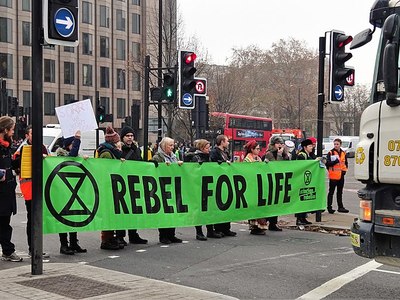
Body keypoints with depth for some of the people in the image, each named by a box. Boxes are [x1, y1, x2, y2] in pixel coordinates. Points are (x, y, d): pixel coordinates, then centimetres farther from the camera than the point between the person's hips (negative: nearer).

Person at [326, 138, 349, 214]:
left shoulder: (343, 153, 11)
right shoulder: (330, 153, -5)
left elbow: (346, 163, 19)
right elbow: (327, 163, -14)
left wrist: (344, 170, 4)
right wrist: (335, 161, -23)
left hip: (341, 176, 5)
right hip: (333, 176, -5)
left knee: (340, 192, 14)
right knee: (331, 192, -1)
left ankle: (340, 207, 21)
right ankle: (329, 207, 3)